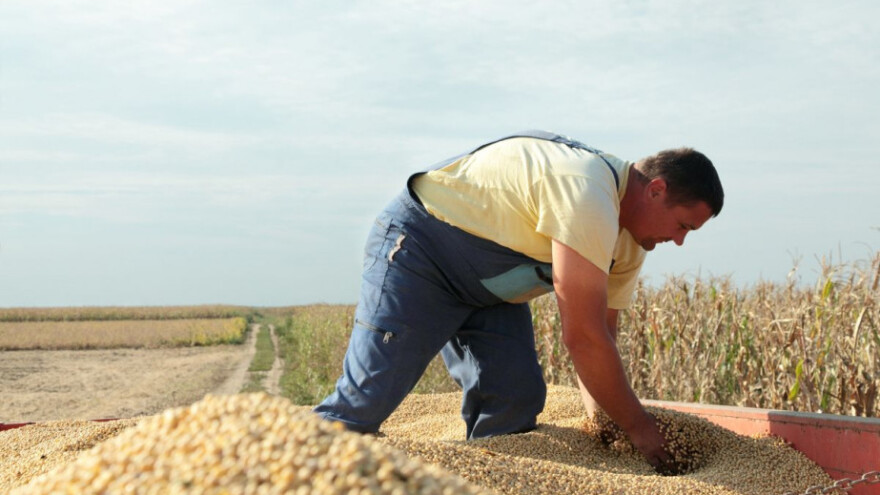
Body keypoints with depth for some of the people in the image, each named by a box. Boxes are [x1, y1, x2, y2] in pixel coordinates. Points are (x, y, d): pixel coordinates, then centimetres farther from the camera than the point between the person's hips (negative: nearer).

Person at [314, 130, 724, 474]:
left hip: (488, 287, 9)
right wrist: (638, 425, -19)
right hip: (418, 247, -9)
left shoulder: (629, 243, 1)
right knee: (367, 400, -16)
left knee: (515, 402, -6)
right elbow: (582, 338, -29)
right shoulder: (587, 197, -31)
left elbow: (600, 333, 6)